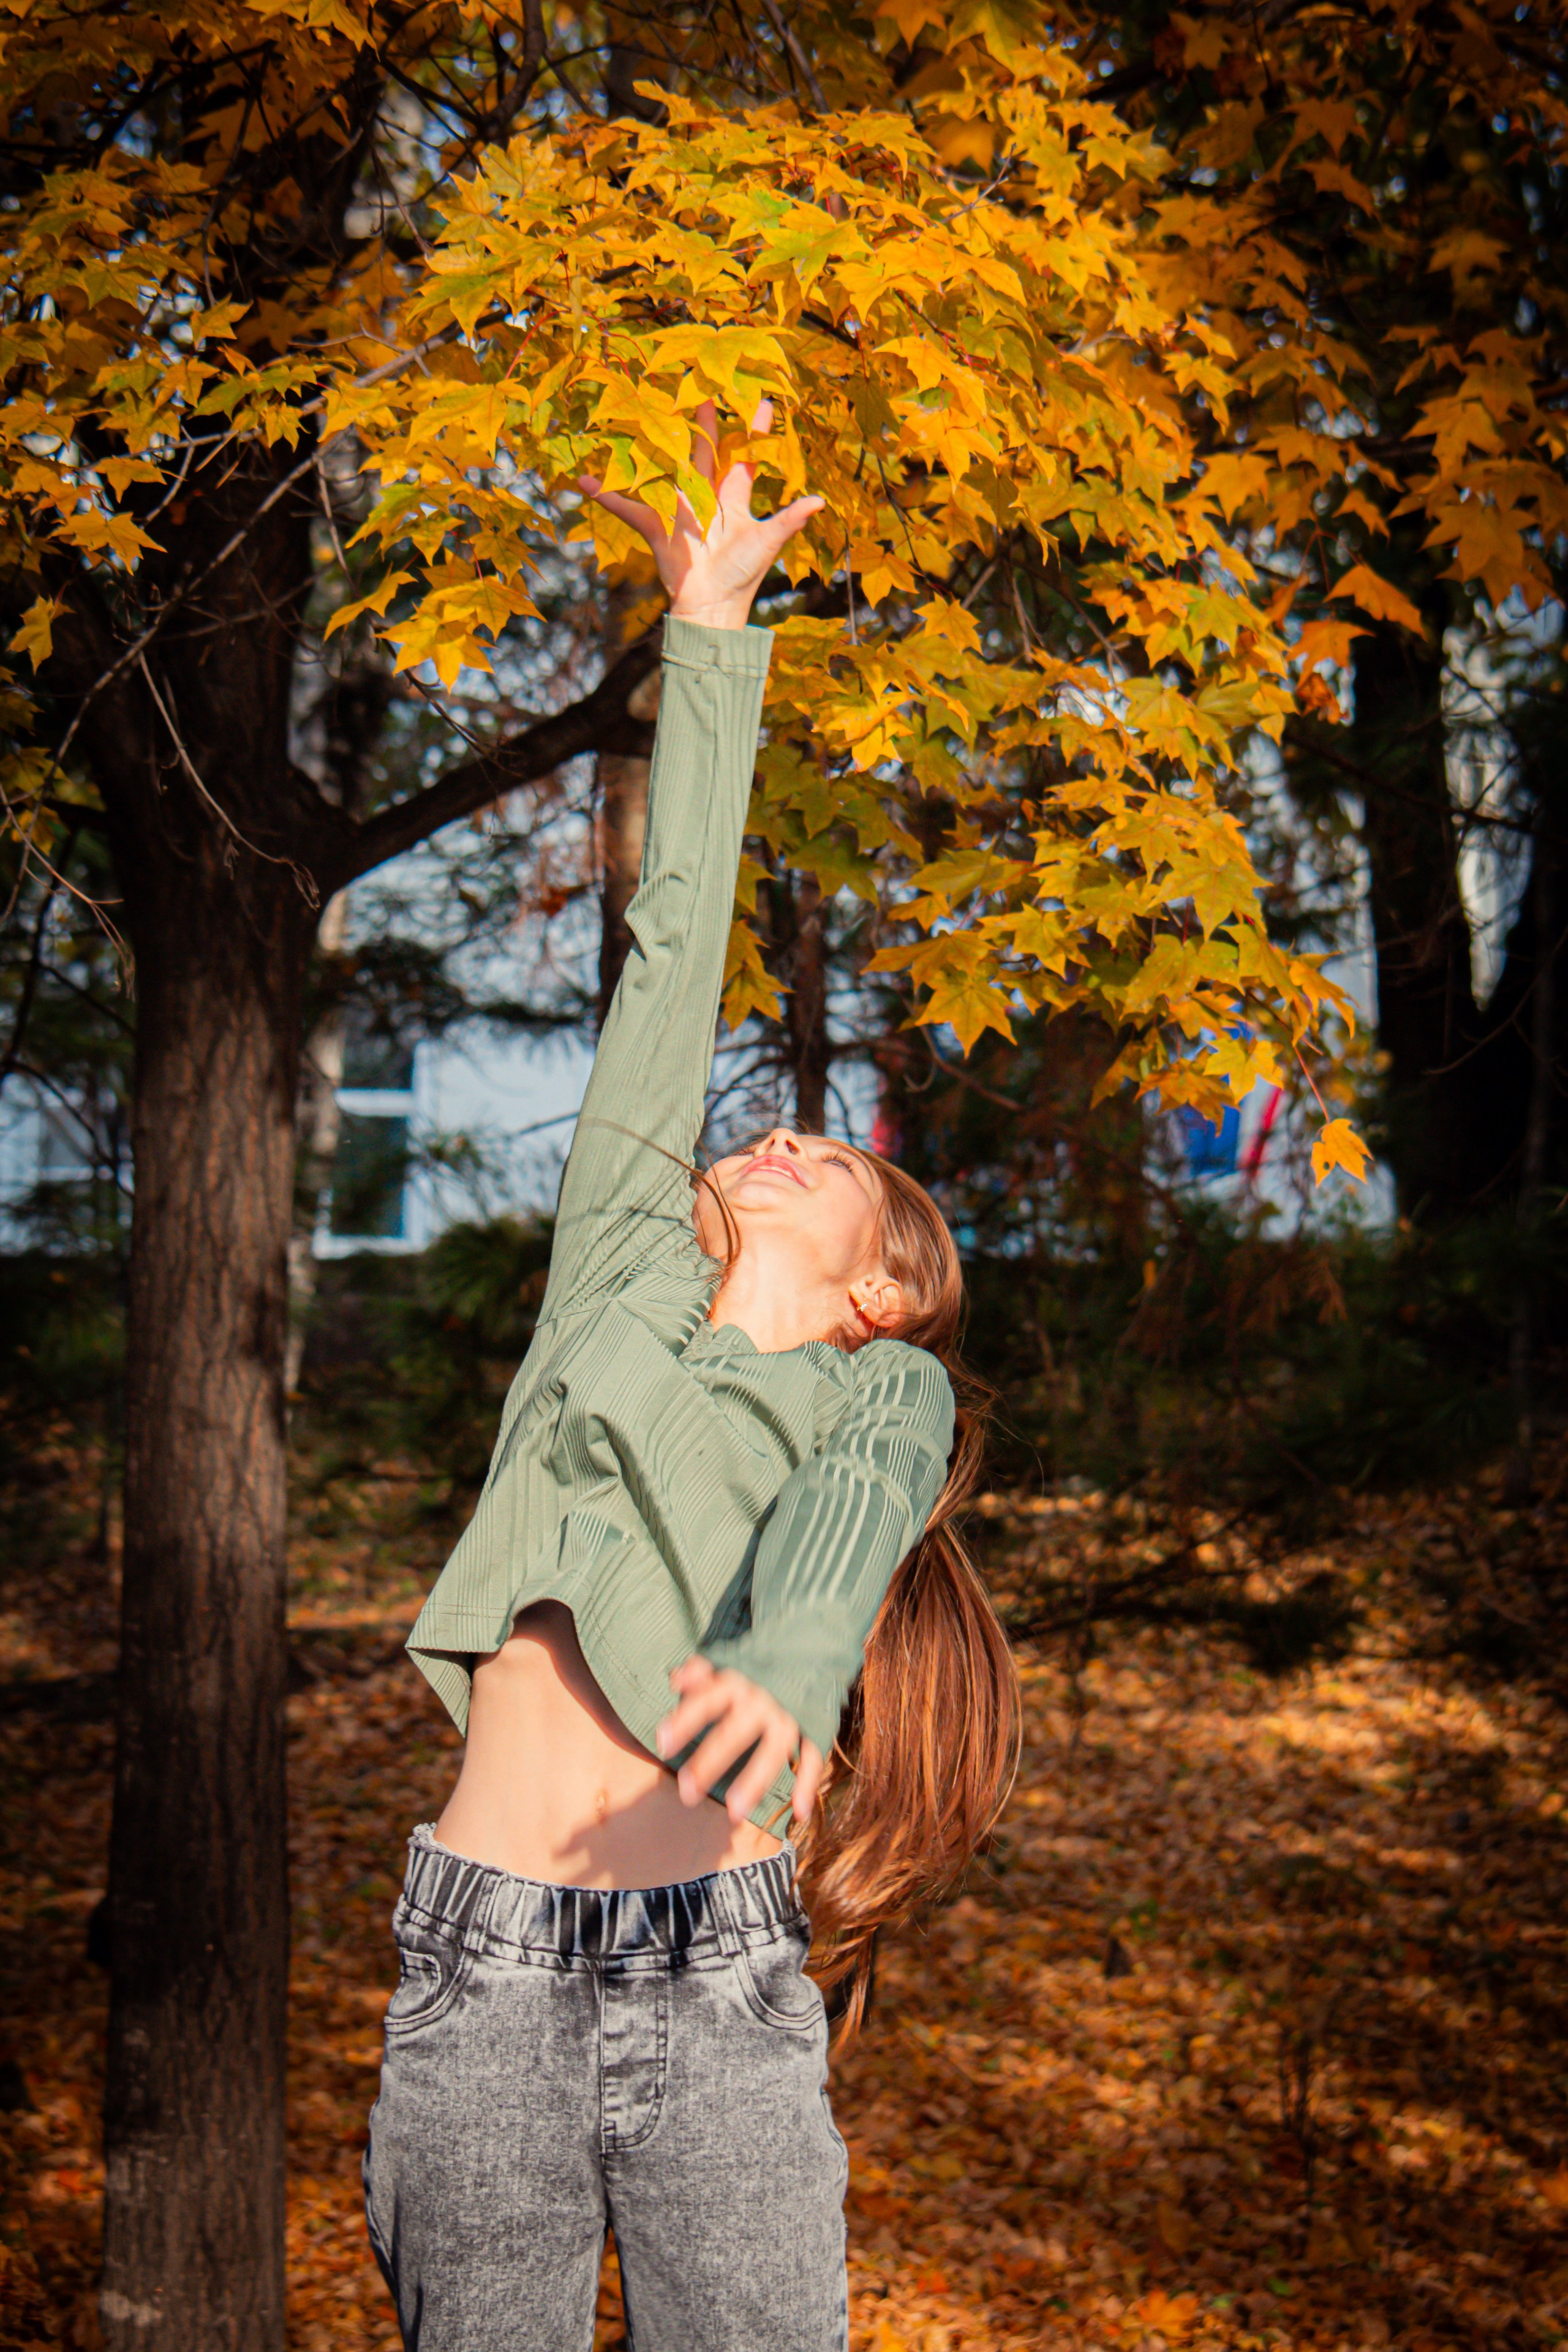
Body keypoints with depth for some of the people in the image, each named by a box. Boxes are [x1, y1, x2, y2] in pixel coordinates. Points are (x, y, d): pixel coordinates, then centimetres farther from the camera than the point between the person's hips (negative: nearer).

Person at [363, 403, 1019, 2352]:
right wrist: (708, 640, 22)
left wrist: (779, 1661, -35)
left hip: (719, 1989, -2)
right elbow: (673, 949, 18)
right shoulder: (624, 1271, 18)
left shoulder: (881, 1397, 11)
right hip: (478, 1983, 2)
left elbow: (844, 1523, -12)